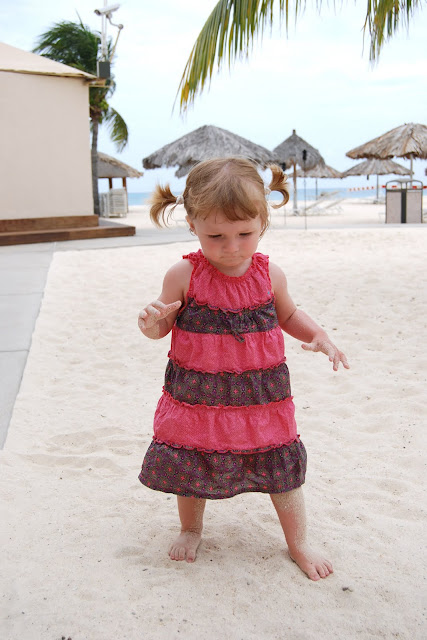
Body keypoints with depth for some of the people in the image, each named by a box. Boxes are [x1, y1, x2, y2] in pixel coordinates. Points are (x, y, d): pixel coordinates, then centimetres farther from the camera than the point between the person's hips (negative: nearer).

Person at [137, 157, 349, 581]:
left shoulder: (269, 275, -5)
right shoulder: (184, 276, -12)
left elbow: (288, 315, 14)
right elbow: (163, 325, -1)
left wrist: (318, 336, -3)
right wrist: (152, 324, -25)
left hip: (260, 395, 1)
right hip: (197, 395, -1)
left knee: (281, 467, 8)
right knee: (190, 465, 12)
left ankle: (298, 544, 31)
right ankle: (190, 529, 43)